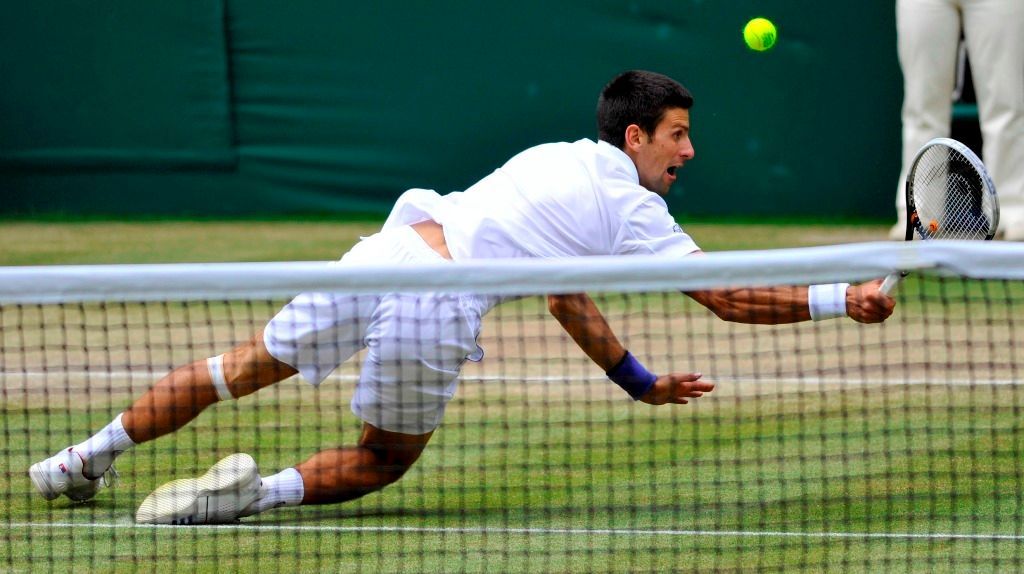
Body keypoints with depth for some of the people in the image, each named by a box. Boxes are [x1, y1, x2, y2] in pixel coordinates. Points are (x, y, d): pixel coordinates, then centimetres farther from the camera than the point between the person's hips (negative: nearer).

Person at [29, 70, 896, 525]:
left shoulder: (559, 162, 25)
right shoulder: (632, 212, 3)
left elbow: (564, 298, 34)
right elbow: (730, 298, 3)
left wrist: (640, 382, 37)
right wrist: (841, 301, 10)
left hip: (389, 246, 6)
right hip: (436, 309, -6)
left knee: (253, 364, 19)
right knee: (386, 460, 14)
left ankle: (91, 455, 20)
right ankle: (260, 490, -9)